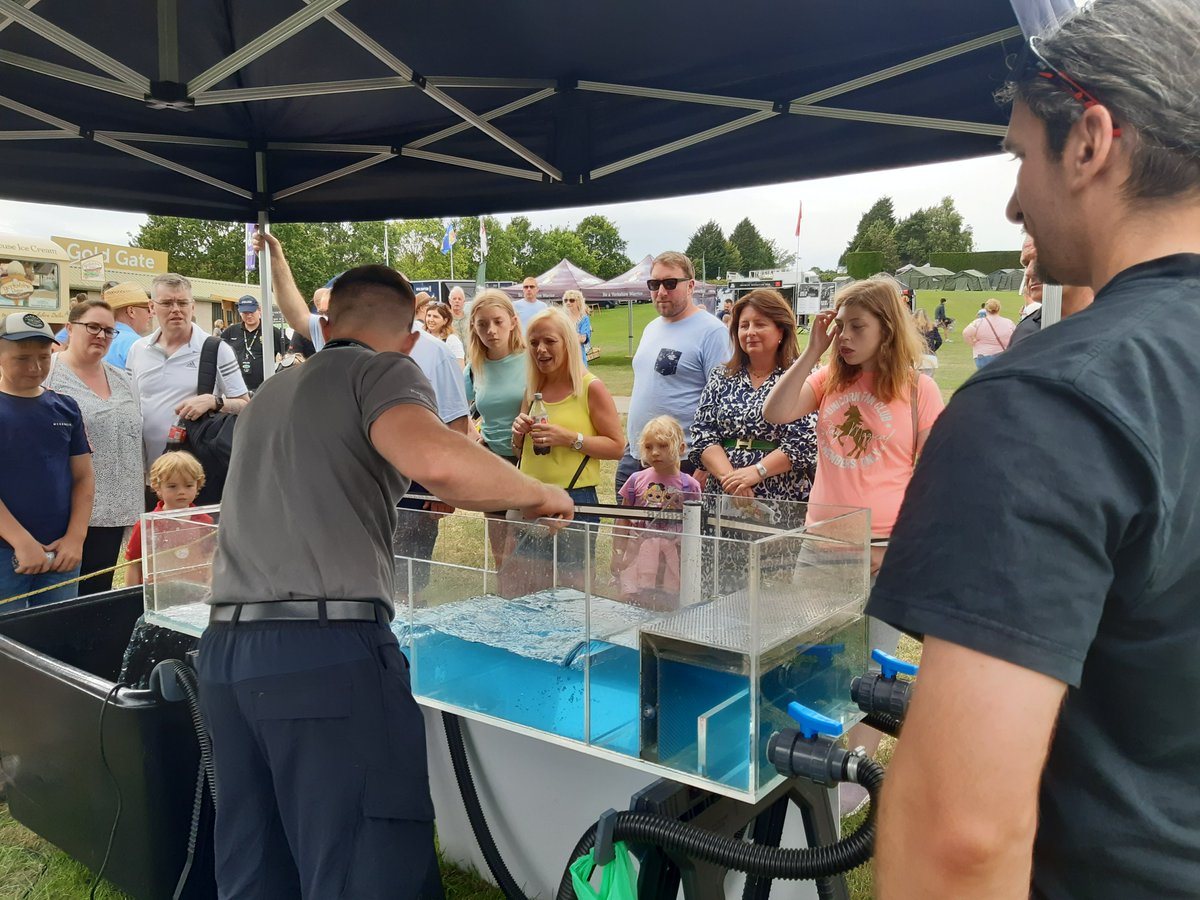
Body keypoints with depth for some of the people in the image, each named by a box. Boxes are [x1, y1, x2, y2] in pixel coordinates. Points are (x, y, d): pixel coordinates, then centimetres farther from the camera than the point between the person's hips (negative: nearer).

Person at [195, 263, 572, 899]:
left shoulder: (269, 394, 25)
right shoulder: (383, 371, 3)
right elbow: (436, 461, -19)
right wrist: (540, 496, -4)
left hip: (226, 652, 8)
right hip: (327, 651, -7)